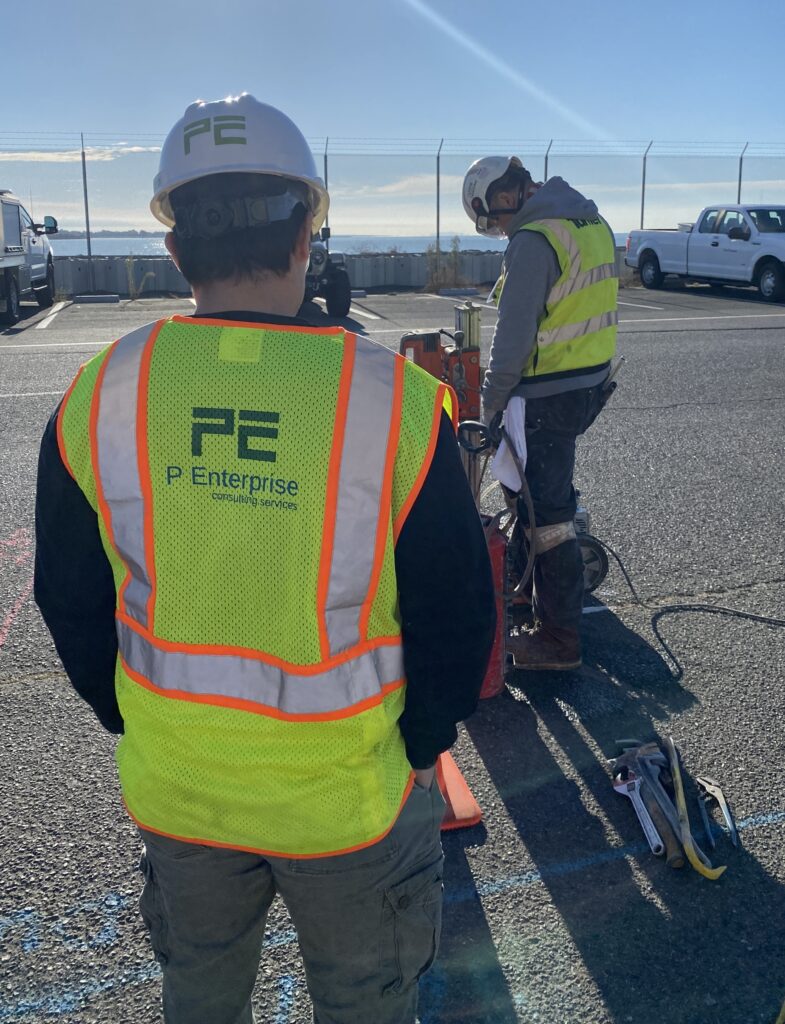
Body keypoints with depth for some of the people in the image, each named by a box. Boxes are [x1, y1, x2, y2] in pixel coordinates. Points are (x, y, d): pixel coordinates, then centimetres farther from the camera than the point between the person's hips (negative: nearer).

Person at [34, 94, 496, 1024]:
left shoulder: (96, 400, -13)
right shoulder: (397, 402, -21)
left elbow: (71, 602, -1)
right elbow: (455, 615, -13)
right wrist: (417, 748, 5)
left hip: (173, 784, 3)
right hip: (344, 795, -2)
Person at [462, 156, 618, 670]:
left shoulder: (532, 241, -19)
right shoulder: (593, 222, 11)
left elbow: (514, 335, -21)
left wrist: (491, 403, -11)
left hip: (551, 393, -10)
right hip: (592, 381, 10)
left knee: (546, 512, -3)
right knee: (553, 486, 26)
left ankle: (560, 638, 6)